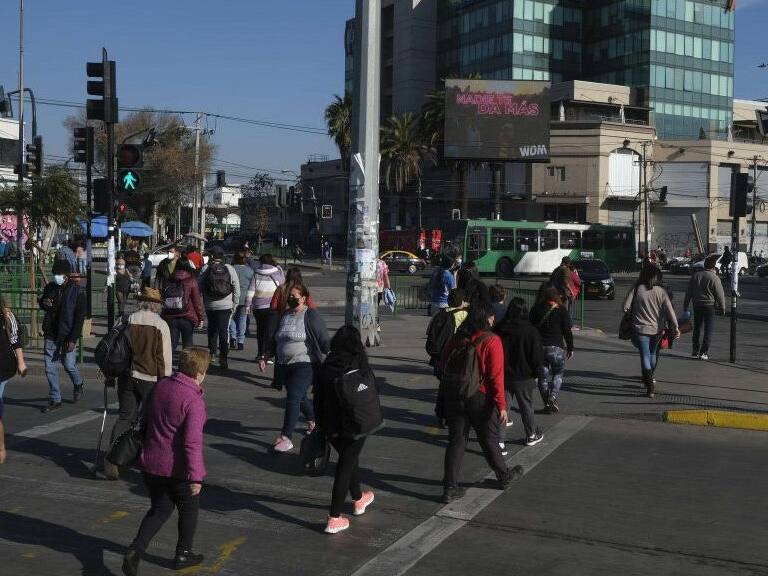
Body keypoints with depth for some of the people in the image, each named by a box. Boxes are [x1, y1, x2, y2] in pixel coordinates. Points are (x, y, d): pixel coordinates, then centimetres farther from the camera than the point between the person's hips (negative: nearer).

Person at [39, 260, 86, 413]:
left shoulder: (77, 291, -11)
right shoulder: (50, 287, 3)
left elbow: (80, 317, -11)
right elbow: (42, 303, 20)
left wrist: (73, 339, -17)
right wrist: (44, 303, -7)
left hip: (68, 335, -4)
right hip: (51, 334, 4)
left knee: (69, 365, 1)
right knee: (50, 368, 3)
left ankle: (79, 384, 33)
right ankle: (55, 400, 13)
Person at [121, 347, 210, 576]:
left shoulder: (160, 386, 1)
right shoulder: (193, 400, -22)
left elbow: (147, 421, 13)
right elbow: (192, 442, -27)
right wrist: (195, 476, -24)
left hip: (151, 463, 6)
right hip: (178, 469, -6)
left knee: (160, 509, 19)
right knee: (189, 510, 18)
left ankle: (135, 550, 1)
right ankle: (183, 555, 29)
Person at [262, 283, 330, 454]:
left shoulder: (311, 316, -9)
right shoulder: (284, 315, 12)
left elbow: (324, 340, -7)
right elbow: (275, 340, 19)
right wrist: (265, 357, 9)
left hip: (304, 365, -7)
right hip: (284, 365, 7)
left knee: (293, 398, -15)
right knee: (300, 398, 19)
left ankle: (286, 438, -15)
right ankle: (314, 421, 43)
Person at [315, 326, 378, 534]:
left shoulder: (326, 366, -2)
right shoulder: (359, 366, -12)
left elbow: (318, 397, 3)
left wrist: (321, 423, 12)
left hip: (331, 426, 4)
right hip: (355, 425, -4)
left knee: (349, 459, 25)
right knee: (345, 467, 2)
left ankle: (359, 499, 44)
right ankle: (334, 518, 1)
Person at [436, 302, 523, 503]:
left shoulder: (456, 339, 2)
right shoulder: (491, 341, -13)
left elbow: (443, 368, 7)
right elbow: (496, 376, -17)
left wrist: (444, 399, 15)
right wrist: (501, 405, -13)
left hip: (453, 396, 4)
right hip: (481, 398, -4)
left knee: (456, 441, 8)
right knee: (489, 439, 14)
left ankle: (450, 488, 6)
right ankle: (504, 476, 34)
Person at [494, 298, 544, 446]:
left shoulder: (499, 329, -5)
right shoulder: (531, 331, -12)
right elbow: (536, 355, -8)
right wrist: (536, 372, 6)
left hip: (501, 374, 1)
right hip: (523, 377, -1)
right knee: (526, 405, 14)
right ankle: (531, 435, 29)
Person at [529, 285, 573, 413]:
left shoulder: (536, 310, 3)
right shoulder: (561, 310, -4)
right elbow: (567, 331, -3)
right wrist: (570, 348, 7)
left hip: (539, 347, 2)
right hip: (556, 347, -2)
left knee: (543, 375, 10)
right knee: (558, 373, 14)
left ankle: (547, 403, 9)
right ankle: (553, 397, -5)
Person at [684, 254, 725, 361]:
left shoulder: (695, 276, 6)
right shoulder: (714, 278, -11)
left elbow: (689, 292, 11)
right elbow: (720, 295, -9)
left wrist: (686, 305, 18)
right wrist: (722, 308, 1)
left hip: (697, 305, 5)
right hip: (709, 306, -5)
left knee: (697, 328, 16)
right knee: (708, 330, 1)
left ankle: (695, 351, 21)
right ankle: (703, 353, -2)